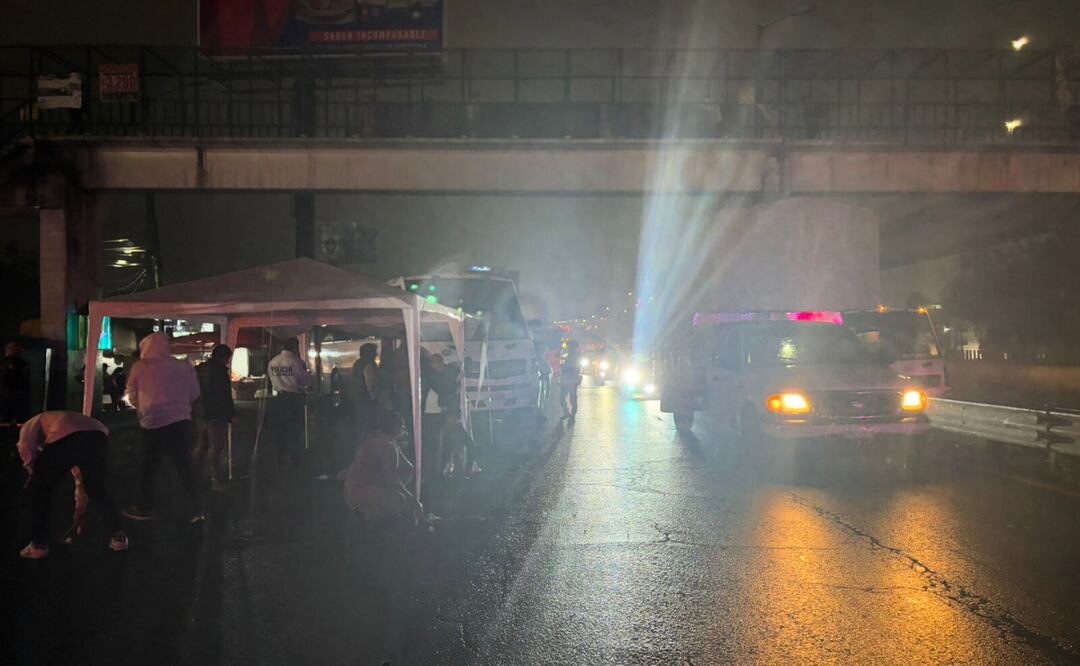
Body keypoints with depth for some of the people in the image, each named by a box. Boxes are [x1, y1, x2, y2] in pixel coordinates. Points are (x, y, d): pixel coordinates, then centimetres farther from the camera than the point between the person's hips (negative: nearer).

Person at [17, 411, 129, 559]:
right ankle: (118, 536, 29)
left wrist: (34, 473, 23)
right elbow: (81, 472, 51)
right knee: (98, 490, 29)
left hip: (64, 438, -5)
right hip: (98, 435, 6)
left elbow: (26, 448, 6)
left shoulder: (30, 425, 32)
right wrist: (80, 507, 58)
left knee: (38, 489, 17)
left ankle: (39, 545, 19)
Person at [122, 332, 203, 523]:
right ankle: (195, 511, 10)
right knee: (185, 467, 10)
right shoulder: (183, 366, 0)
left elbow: (132, 397, 5)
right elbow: (194, 393, 6)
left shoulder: (140, 367, -4)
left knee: (148, 468, 13)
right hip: (181, 422, 2)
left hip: (153, 424, -2)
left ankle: (145, 508, 21)